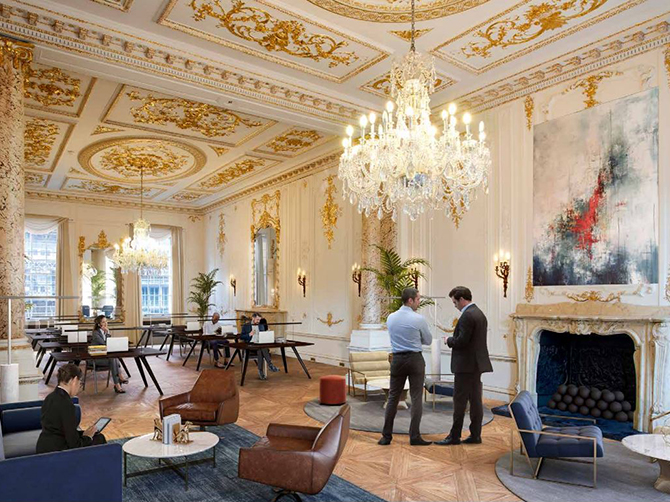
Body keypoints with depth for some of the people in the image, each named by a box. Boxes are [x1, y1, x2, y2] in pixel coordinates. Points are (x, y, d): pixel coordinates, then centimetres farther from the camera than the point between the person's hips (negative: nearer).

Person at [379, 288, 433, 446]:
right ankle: (415, 436, 5)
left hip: (397, 359, 4)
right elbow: (428, 340, 3)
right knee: (416, 398, 3)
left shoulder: (391, 318, 4)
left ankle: (386, 436, 11)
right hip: (415, 359, -4)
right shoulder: (418, 319, -10)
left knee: (393, 397, 9)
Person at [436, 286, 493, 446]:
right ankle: (475, 435, 15)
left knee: (460, 401, -2)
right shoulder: (480, 313, 14)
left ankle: (454, 436, 5)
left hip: (466, 365, -10)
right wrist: (453, 339, 13)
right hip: (477, 363, 10)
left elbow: (462, 341, -21)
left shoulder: (467, 315, -17)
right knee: (476, 400, 10)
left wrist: (449, 340, -3)